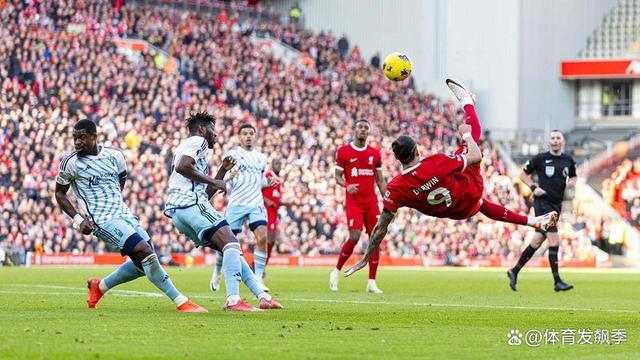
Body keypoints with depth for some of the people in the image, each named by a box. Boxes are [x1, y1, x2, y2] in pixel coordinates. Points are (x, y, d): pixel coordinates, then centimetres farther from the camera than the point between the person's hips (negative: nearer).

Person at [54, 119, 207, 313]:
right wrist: (78, 219, -6)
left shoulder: (114, 156, 5)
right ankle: (181, 302, -16)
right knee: (145, 253, -19)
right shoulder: (71, 163, -6)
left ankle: (99, 286, 26)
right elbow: (59, 193, 5)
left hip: (123, 215, 6)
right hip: (102, 221, -6)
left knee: (143, 263, 7)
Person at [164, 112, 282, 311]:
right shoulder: (197, 141, 4)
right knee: (231, 244, -19)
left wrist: (223, 171, 27)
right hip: (191, 203, -10)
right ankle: (233, 300, -35)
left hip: (177, 212, 10)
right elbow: (182, 166, -18)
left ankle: (262, 296, 10)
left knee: (231, 249, 13)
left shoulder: (187, 146, 34)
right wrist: (212, 181, -10)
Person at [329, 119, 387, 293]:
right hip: (353, 202, -4)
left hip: (371, 202, 4)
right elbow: (338, 176, 3)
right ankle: (336, 271, 6)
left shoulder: (375, 153, 10)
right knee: (354, 237, -16)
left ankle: (372, 283, 5)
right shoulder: (343, 152, 0)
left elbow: (380, 180, 14)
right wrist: (346, 185, -19)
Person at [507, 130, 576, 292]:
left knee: (537, 242, 12)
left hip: (556, 205, 6)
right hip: (542, 203, -6)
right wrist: (534, 187, -9)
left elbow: (573, 177, 25)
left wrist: (571, 182, 2)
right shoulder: (540, 158, -4)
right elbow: (524, 174, 6)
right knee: (554, 242, -14)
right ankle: (557, 282, -12)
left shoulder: (568, 160, 9)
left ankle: (515, 271, 26)